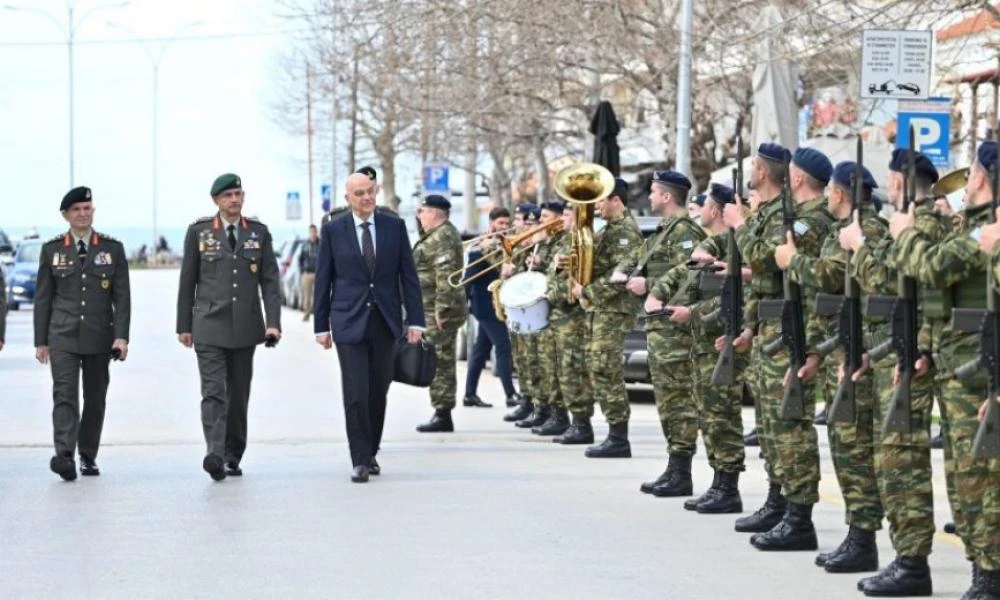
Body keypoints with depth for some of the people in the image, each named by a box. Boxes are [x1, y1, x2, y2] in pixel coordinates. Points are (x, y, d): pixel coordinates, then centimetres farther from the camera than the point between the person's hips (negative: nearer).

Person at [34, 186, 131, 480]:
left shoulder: (113, 249, 6)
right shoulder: (52, 249, 6)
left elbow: (122, 297, 3)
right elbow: (43, 298, 7)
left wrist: (121, 336, -8)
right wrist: (40, 340, 3)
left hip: (99, 337, 1)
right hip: (63, 336, -1)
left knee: (95, 398, 7)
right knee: (65, 395, -13)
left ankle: (88, 456, 17)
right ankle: (64, 455, -23)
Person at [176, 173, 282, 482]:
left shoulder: (258, 232, 6)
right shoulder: (199, 232, 2)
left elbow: (270, 281, 4)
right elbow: (187, 281, 5)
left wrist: (273, 323, -6)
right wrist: (184, 325, 3)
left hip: (245, 326, 2)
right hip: (209, 326, -2)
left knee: (239, 394, 8)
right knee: (214, 392, -13)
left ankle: (233, 456, 17)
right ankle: (215, 454, -24)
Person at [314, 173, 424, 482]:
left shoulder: (394, 226, 4)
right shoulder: (333, 230, 1)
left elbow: (408, 275, 4)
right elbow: (323, 280, 4)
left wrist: (415, 320, -1)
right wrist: (321, 325, 2)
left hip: (385, 320, 2)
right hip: (349, 321, -2)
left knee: (378, 391, 8)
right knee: (356, 393, -8)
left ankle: (370, 452, 22)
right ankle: (360, 460, -3)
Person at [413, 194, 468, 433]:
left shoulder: (442, 237, -15)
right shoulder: (438, 235, 18)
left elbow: (445, 276, -23)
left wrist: (441, 309, -24)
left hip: (438, 312, -11)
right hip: (433, 309, 11)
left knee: (439, 362, -8)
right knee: (441, 362, 11)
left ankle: (443, 415, -6)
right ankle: (442, 413, 14)